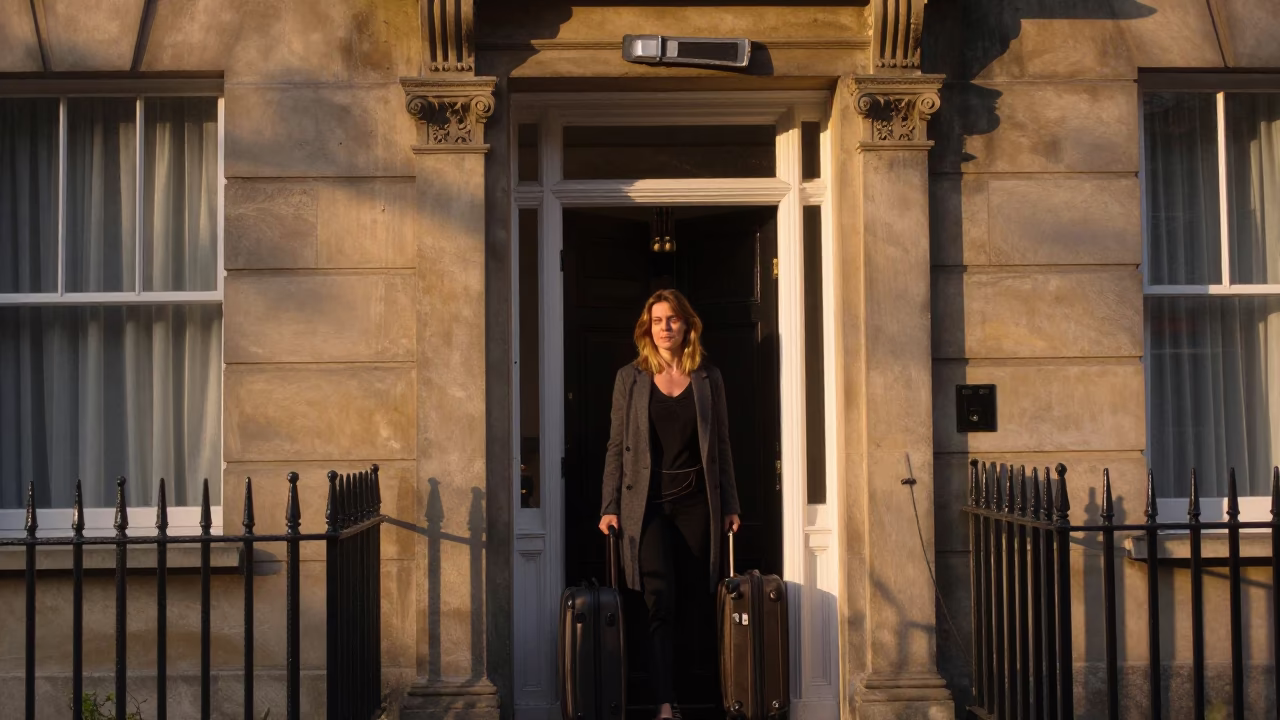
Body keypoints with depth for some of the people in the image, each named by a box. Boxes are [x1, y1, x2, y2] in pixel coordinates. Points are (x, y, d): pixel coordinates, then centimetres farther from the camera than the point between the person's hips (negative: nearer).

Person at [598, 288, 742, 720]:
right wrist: (609, 507, -1)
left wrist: (730, 505, 7)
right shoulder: (630, 378, 6)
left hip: (696, 502, 2)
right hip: (647, 503, -1)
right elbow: (617, 446, 5)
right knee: (660, 602, -11)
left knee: (695, 602, 3)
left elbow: (721, 446, 11)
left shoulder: (708, 379, 9)